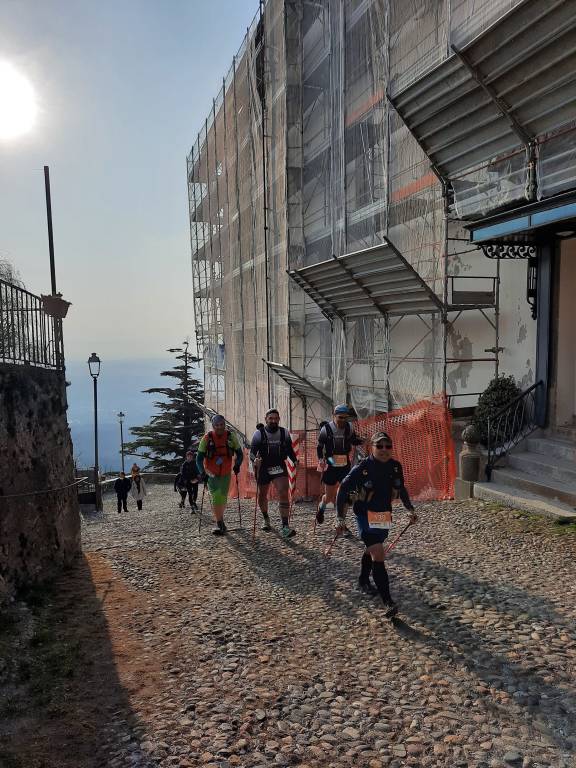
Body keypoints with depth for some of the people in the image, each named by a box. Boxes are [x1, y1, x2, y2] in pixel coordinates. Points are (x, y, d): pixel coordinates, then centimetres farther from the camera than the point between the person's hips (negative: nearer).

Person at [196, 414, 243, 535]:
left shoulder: (231, 437, -7)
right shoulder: (207, 438, -14)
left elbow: (239, 453, 5)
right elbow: (199, 458, -11)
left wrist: (237, 465, -12)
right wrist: (202, 472, -24)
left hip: (226, 474, 3)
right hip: (211, 474, -3)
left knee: (223, 498, 12)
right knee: (216, 497, -15)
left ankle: (219, 519, 37)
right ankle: (219, 523, -8)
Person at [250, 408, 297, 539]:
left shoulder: (284, 433, 0)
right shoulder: (259, 434, -7)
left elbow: (289, 449, 11)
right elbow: (252, 451, -11)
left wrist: (295, 460, -4)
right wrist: (255, 459, -32)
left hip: (279, 468, 0)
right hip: (263, 469, 0)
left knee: (283, 493, -18)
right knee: (262, 496, 15)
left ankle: (285, 527, -20)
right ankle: (266, 519, 44)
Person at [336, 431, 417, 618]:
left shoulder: (395, 466, -4)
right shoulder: (362, 468, -20)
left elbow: (401, 489, 16)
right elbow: (342, 490, -12)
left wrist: (410, 509, 15)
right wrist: (341, 519, -14)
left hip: (385, 514, 6)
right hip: (365, 515, -6)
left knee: (372, 549, 22)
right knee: (378, 554, -15)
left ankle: (363, 581, 47)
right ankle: (388, 602, -12)